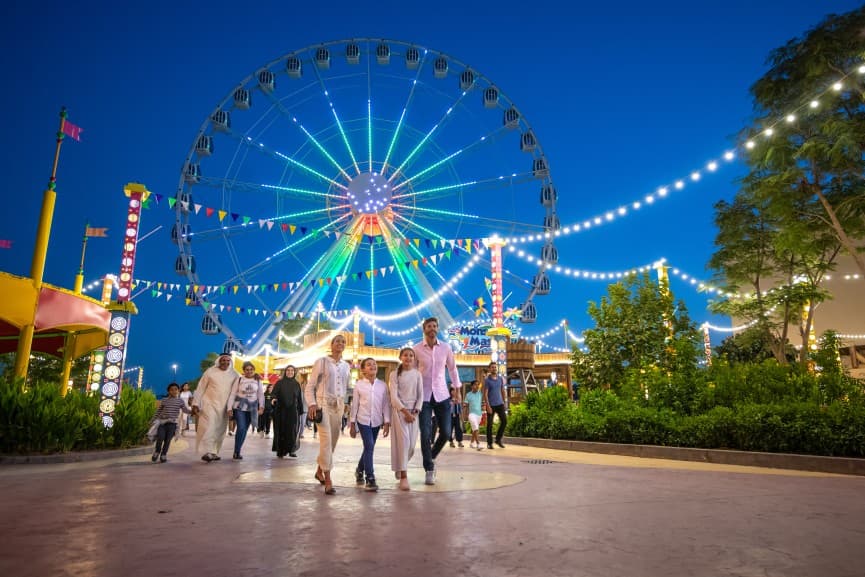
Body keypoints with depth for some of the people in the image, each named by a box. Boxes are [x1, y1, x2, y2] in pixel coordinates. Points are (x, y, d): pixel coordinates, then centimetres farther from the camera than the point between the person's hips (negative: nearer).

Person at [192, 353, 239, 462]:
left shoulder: (234, 374, 3)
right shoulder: (210, 372, -3)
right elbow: (200, 388, 0)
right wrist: (195, 404, -4)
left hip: (224, 407, 3)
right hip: (209, 404, -3)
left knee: (220, 431, 6)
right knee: (209, 426, -17)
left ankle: (214, 452, 16)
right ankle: (208, 452, -21)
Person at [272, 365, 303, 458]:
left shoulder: (296, 384, 10)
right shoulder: (279, 383, 5)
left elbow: (300, 398, 10)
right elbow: (274, 393, -5)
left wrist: (300, 410, 6)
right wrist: (274, 399, -28)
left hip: (293, 411, 1)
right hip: (281, 411, -1)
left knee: (292, 430, -7)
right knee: (281, 430, 1)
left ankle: (292, 450, -1)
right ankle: (280, 451, 9)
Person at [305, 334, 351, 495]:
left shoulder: (346, 366, 11)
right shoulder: (321, 362, -2)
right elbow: (310, 386, -3)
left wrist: (343, 404, 10)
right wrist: (312, 404, -14)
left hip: (338, 405, 5)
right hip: (323, 403, -5)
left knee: (333, 441, 10)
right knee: (326, 440, -14)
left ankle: (319, 471, 32)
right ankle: (328, 480, -12)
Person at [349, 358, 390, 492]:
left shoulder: (382, 385, 2)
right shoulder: (359, 385, -2)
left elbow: (386, 404, 4)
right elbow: (354, 405, 2)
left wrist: (386, 423, 0)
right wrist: (352, 424, 2)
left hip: (376, 421, 3)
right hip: (363, 420, -3)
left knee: (369, 448, 13)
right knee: (369, 447, -13)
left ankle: (359, 470, 37)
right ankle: (370, 479, -7)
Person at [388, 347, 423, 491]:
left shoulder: (417, 374, 7)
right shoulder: (395, 375, -1)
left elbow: (420, 395, 6)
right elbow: (393, 397, -8)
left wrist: (415, 412, -7)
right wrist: (405, 411, -17)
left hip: (413, 411, 3)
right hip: (399, 410, -3)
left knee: (412, 443, 2)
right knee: (403, 441, -13)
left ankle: (399, 466, 31)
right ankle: (403, 477, -10)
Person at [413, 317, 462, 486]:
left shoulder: (445, 348, 3)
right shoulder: (417, 349, -4)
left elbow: (452, 369, 13)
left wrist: (458, 391, 13)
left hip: (442, 395, 2)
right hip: (424, 396, -2)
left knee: (446, 432, 4)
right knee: (425, 434, -5)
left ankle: (431, 457, 31)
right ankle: (429, 470, 9)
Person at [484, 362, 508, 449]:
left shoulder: (501, 378, 7)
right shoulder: (487, 380, -7)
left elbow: (503, 391, 15)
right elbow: (485, 394, -10)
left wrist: (504, 402, 14)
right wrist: (488, 406, -16)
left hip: (500, 404, 4)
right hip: (491, 405, -4)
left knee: (504, 421, -3)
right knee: (489, 424, 1)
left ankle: (498, 439, 14)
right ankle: (489, 443, 11)